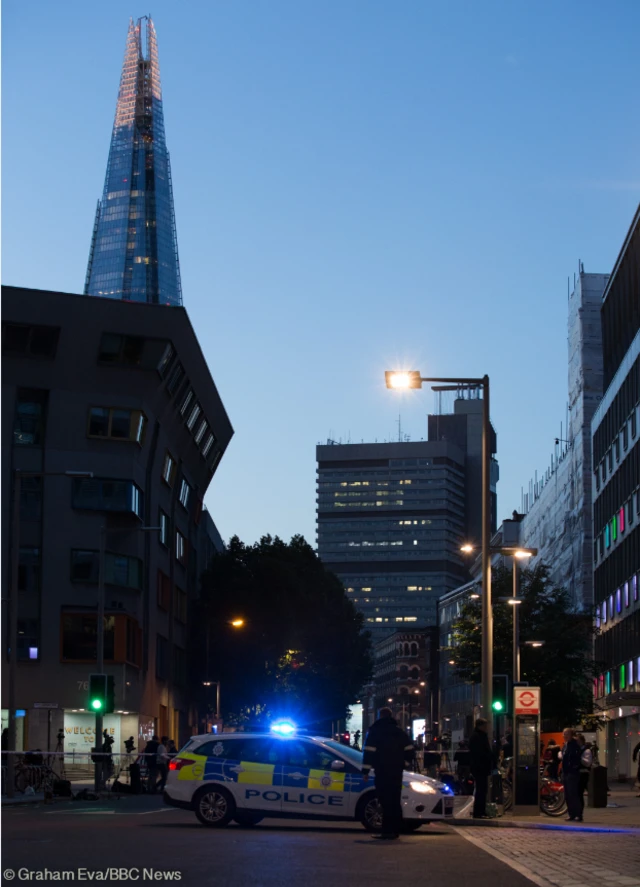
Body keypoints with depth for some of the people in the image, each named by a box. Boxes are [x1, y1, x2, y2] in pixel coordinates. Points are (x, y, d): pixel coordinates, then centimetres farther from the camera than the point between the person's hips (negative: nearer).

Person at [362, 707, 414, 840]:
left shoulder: (375, 731, 0)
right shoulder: (399, 732, 14)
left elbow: (369, 752, -8)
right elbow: (409, 749, 12)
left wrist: (365, 770, -7)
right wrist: (405, 763, 24)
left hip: (382, 771, -5)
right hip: (397, 771, 5)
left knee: (386, 801, -9)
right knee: (395, 801, 10)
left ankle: (388, 830, -15)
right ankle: (395, 830, 11)